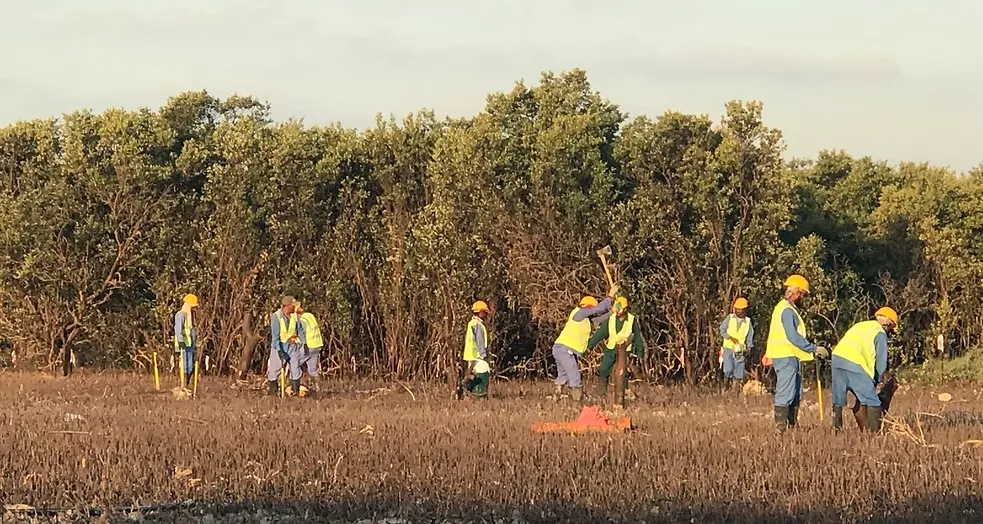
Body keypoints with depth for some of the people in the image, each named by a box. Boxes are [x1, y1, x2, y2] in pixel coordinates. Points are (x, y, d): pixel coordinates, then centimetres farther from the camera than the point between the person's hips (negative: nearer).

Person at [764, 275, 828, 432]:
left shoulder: (788, 309, 18)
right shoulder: (786, 310, -15)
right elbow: (793, 337, -22)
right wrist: (814, 349, -20)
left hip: (790, 357, 11)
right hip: (786, 356, -11)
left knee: (795, 395, 14)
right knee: (785, 394, -11)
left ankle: (791, 425, 19)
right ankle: (781, 427, -12)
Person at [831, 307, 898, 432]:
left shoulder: (861, 325, 29)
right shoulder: (881, 333, 8)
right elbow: (881, 360, 5)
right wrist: (877, 381, 18)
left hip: (837, 356, 7)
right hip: (854, 362, -7)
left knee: (838, 401, 16)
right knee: (873, 402, -1)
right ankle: (874, 433, -7)